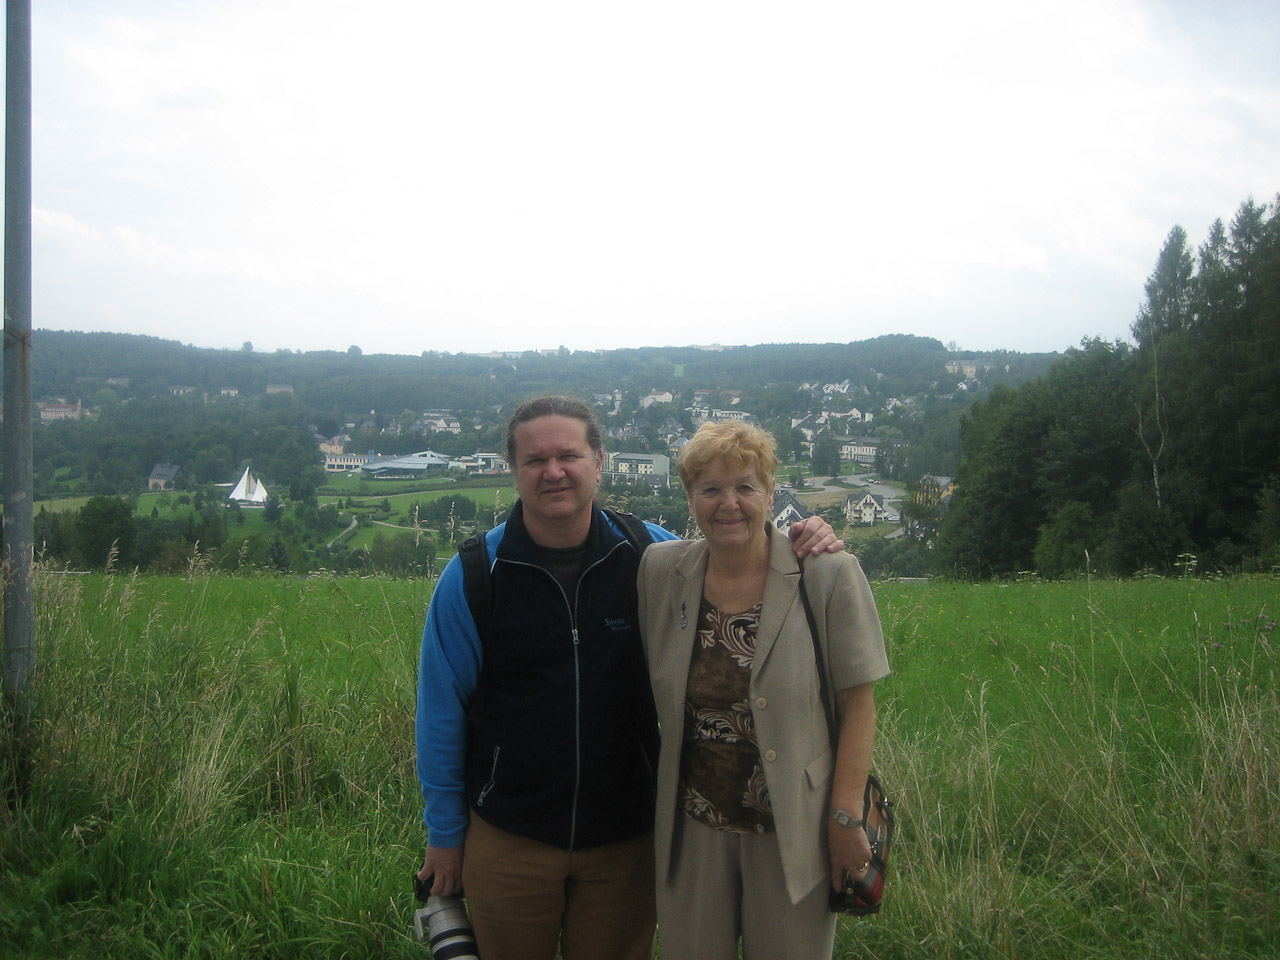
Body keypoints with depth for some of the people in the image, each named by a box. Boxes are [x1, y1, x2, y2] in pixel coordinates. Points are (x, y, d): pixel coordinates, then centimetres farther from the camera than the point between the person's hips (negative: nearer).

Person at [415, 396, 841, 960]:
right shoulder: (472, 575, -9)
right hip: (507, 841, -1)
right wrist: (444, 834, 1)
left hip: (625, 840, 1)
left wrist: (804, 550, -11)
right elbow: (441, 713, -2)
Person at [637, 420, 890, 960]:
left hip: (795, 831, -2)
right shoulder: (660, 570, -1)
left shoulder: (829, 576, -10)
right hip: (691, 829, 3)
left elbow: (857, 705, -8)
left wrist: (846, 818, -10)